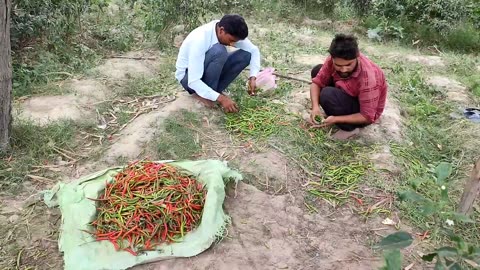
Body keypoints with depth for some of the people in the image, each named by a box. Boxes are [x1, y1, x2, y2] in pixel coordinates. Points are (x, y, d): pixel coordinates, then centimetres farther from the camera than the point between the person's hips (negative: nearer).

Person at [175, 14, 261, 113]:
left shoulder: (229, 33, -14)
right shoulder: (200, 40, -34)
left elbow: (254, 50, -3)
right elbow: (193, 82, -35)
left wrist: (252, 77, -17)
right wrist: (221, 98, -37)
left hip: (208, 72, 7)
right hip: (188, 78, -7)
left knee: (245, 54, -11)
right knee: (219, 51, -35)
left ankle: (215, 90, -4)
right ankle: (202, 95, -16)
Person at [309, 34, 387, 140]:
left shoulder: (368, 78, -38)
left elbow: (367, 117, -31)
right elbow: (317, 82, -15)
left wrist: (336, 119, -38)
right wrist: (315, 107, -33)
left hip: (366, 113, -6)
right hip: (349, 95, 7)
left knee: (328, 95, -31)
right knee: (317, 70, -3)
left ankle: (349, 128, -8)